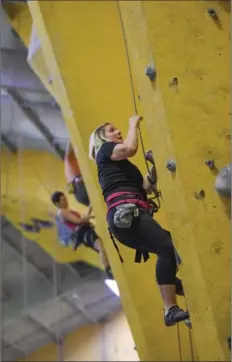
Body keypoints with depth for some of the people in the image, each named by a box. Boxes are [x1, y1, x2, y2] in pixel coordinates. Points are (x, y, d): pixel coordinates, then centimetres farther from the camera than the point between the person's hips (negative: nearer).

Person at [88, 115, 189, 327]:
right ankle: (171, 311, -29)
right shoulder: (105, 150, 12)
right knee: (168, 248, -24)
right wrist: (133, 124, 7)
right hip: (125, 214, -10)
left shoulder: (120, 164, 36)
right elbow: (130, 147, -10)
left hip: (129, 217, 10)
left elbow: (146, 187, 26)